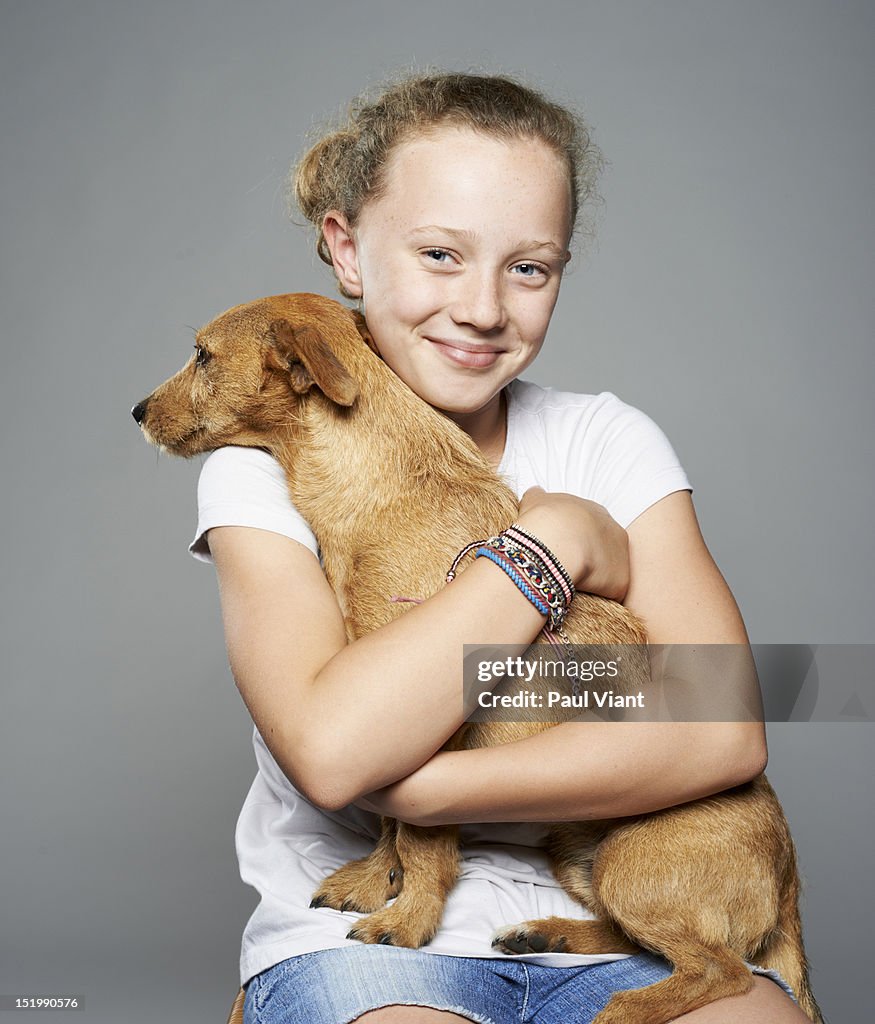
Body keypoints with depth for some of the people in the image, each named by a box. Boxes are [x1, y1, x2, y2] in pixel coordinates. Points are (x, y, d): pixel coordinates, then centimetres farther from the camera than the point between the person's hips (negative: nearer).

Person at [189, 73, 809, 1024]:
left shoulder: (609, 443, 2)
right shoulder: (265, 467, -4)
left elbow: (723, 731, -12)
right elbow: (331, 750, -22)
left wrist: (420, 786, -19)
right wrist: (554, 543, -16)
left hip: (601, 925, 2)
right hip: (359, 934, -1)